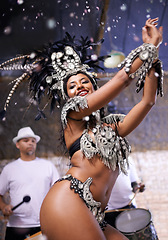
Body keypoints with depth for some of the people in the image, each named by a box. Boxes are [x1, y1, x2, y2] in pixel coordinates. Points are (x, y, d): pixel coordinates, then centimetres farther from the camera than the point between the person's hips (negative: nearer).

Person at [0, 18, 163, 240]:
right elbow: (123, 77, 7)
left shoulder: (112, 126, 28)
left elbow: (148, 100, 20)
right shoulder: (72, 113, 10)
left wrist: (153, 54, 21)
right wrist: (150, 46, 17)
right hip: (68, 203, -7)